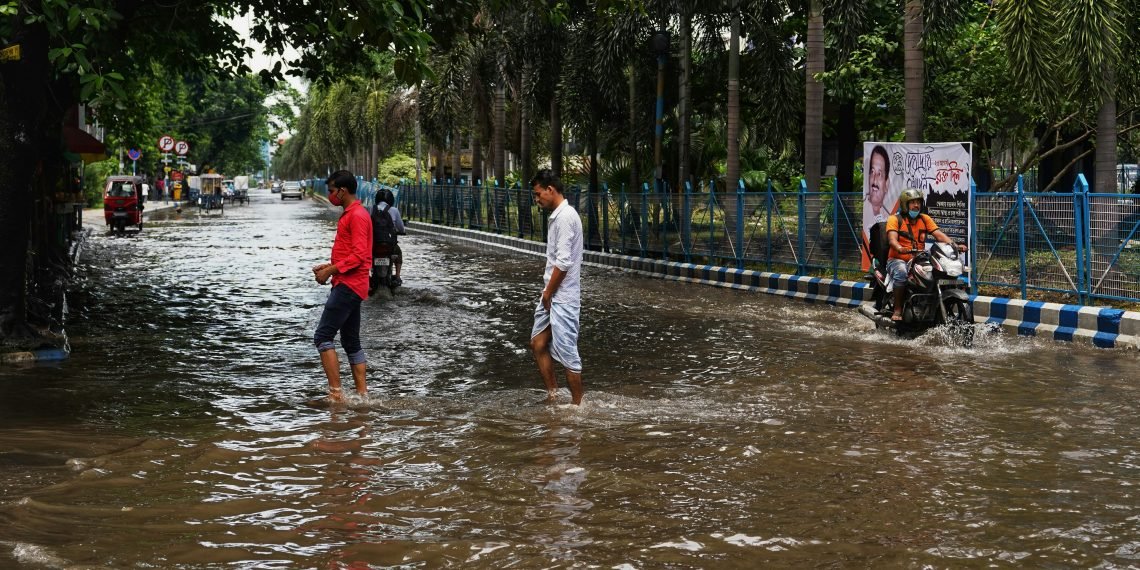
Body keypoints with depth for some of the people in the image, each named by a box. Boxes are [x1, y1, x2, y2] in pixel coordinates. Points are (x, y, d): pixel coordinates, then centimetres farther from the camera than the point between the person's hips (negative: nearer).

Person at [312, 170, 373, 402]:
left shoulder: (357, 215, -13)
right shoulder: (349, 215, 19)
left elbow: (358, 255, -21)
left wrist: (331, 271, -17)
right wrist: (330, 266, 12)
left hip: (348, 286, -11)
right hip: (349, 285, 11)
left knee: (322, 336, -12)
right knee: (351, 342, 12)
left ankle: (335, 392, -14)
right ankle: (362, 394, 13)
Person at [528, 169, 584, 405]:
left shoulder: (565, 217, -17)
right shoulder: (557, 216, 13)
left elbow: (563, 262, -21)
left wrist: (548, 293, -13)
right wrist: (547, 293, 13)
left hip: (562, 297, -10)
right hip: (552, 295, 10)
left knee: (567, 353, -3)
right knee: (538, 344, 12)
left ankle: (577, 405, 5)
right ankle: (552, 395, 20)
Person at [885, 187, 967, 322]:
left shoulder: (925, 219, 12)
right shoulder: (895, 219, -2)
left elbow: (939, 235, 1)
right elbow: (892, 239, -19)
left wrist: (955, 245, -17)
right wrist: (900, 249, -42)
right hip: (898, 259, -5)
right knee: (901, 273, -38)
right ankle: (897, 310, -29)